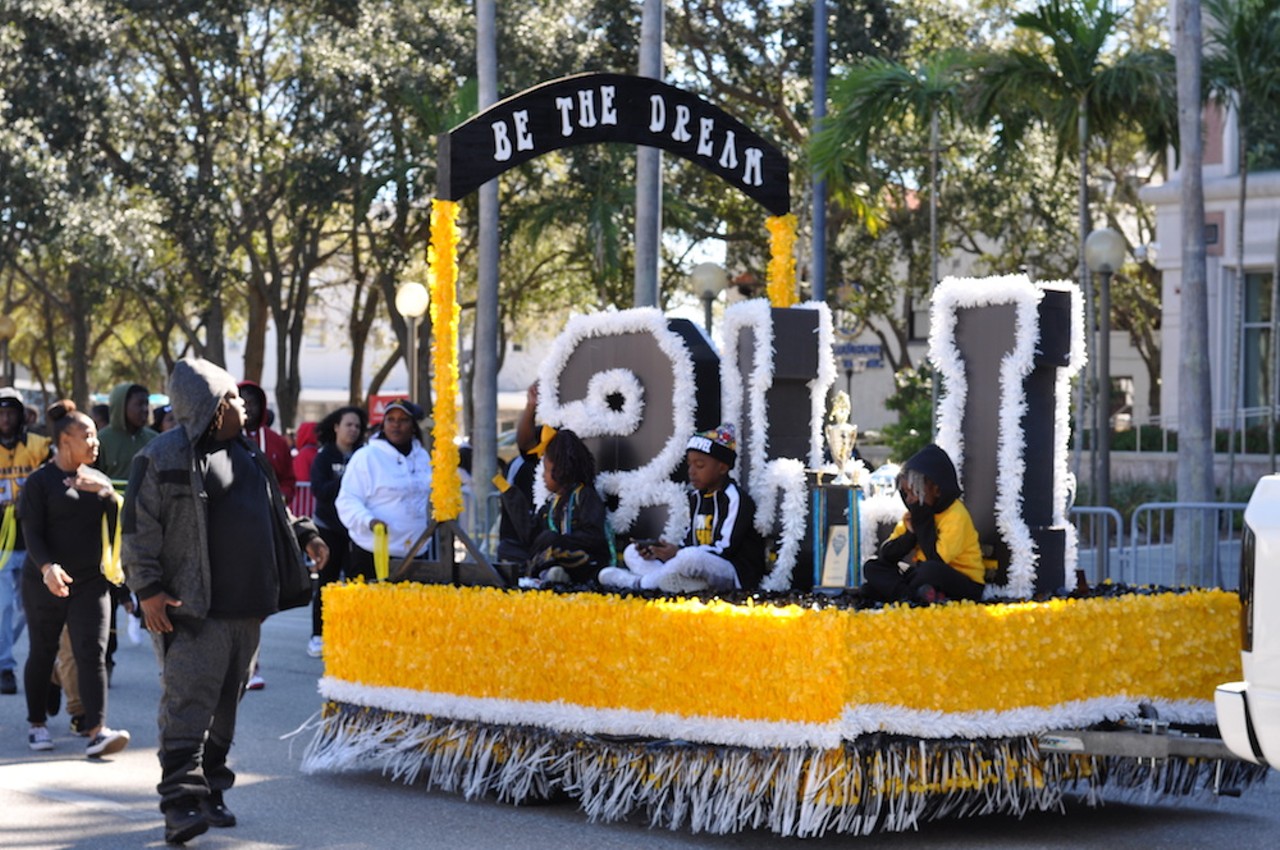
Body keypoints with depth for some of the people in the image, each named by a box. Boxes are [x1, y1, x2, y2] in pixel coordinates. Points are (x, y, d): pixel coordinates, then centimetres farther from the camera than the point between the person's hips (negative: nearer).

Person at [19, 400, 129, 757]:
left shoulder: (98, 480, 12)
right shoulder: (40, 482, -3)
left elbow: (119, 524, 4)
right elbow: (32, 533, -11)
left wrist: (106, 493, -12)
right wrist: (47, 567, -28)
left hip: (91, 583, 3)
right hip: (45, 583, -3)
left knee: (92, 655, -9)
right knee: (42, 654, 9)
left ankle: (97, 732, -17)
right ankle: (37, 725, 25)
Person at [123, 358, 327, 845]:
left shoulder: (245, 454, 16)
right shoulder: (165, 457, -9)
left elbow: (272, 509, 28)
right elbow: (140, 528, -11)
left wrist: (304, 534, 12)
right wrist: (148, 589, -17)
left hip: (246, 606, 8)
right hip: (193, 608, -8)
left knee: (225, 704, 12)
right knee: (189, 700, -13)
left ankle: (209, 792, 21)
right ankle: (180, 803, -15)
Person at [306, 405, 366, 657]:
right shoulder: (324, 456, -1)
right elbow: (319, 490, -12)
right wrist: (345, 481, -20)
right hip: (329, 527, -2)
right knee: (326, 582, 2)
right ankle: (318, 636, 9)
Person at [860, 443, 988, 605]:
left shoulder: (956, 515, -16)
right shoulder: (917, 513, 7)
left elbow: (937, 560, -28)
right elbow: (885, 555, 3)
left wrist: (924, 521, -19)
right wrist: (910, 534, -14)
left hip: (965, 585, -8)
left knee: (931, 570, -40)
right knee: (871, 567, -3)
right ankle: (919, 596, -23)